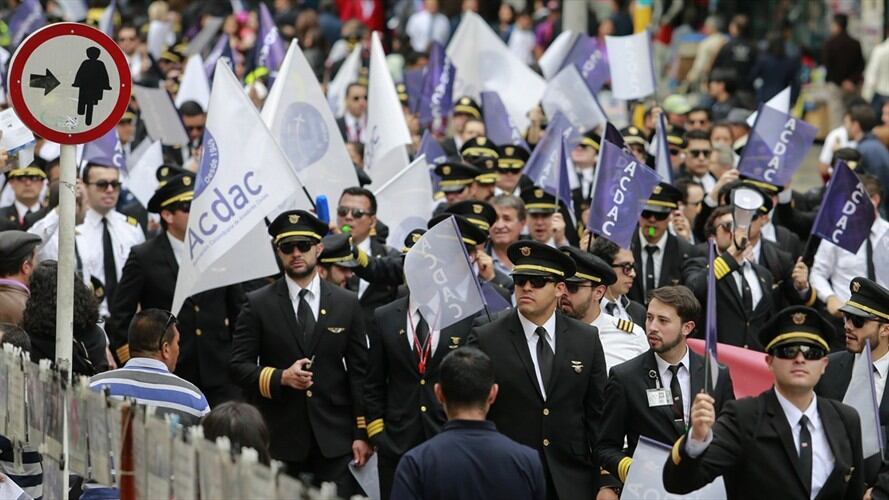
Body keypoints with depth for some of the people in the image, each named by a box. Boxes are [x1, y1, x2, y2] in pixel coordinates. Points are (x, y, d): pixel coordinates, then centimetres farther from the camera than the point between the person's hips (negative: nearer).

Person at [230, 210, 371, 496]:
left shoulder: (347, 304, 8)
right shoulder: (258, 305, 3)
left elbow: (359, 373, 8)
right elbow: (239, 366, 1)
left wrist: (362, 434, 2)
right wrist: (281, 377, -17)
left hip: (335, 438, 1)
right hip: (280, 439, -1)